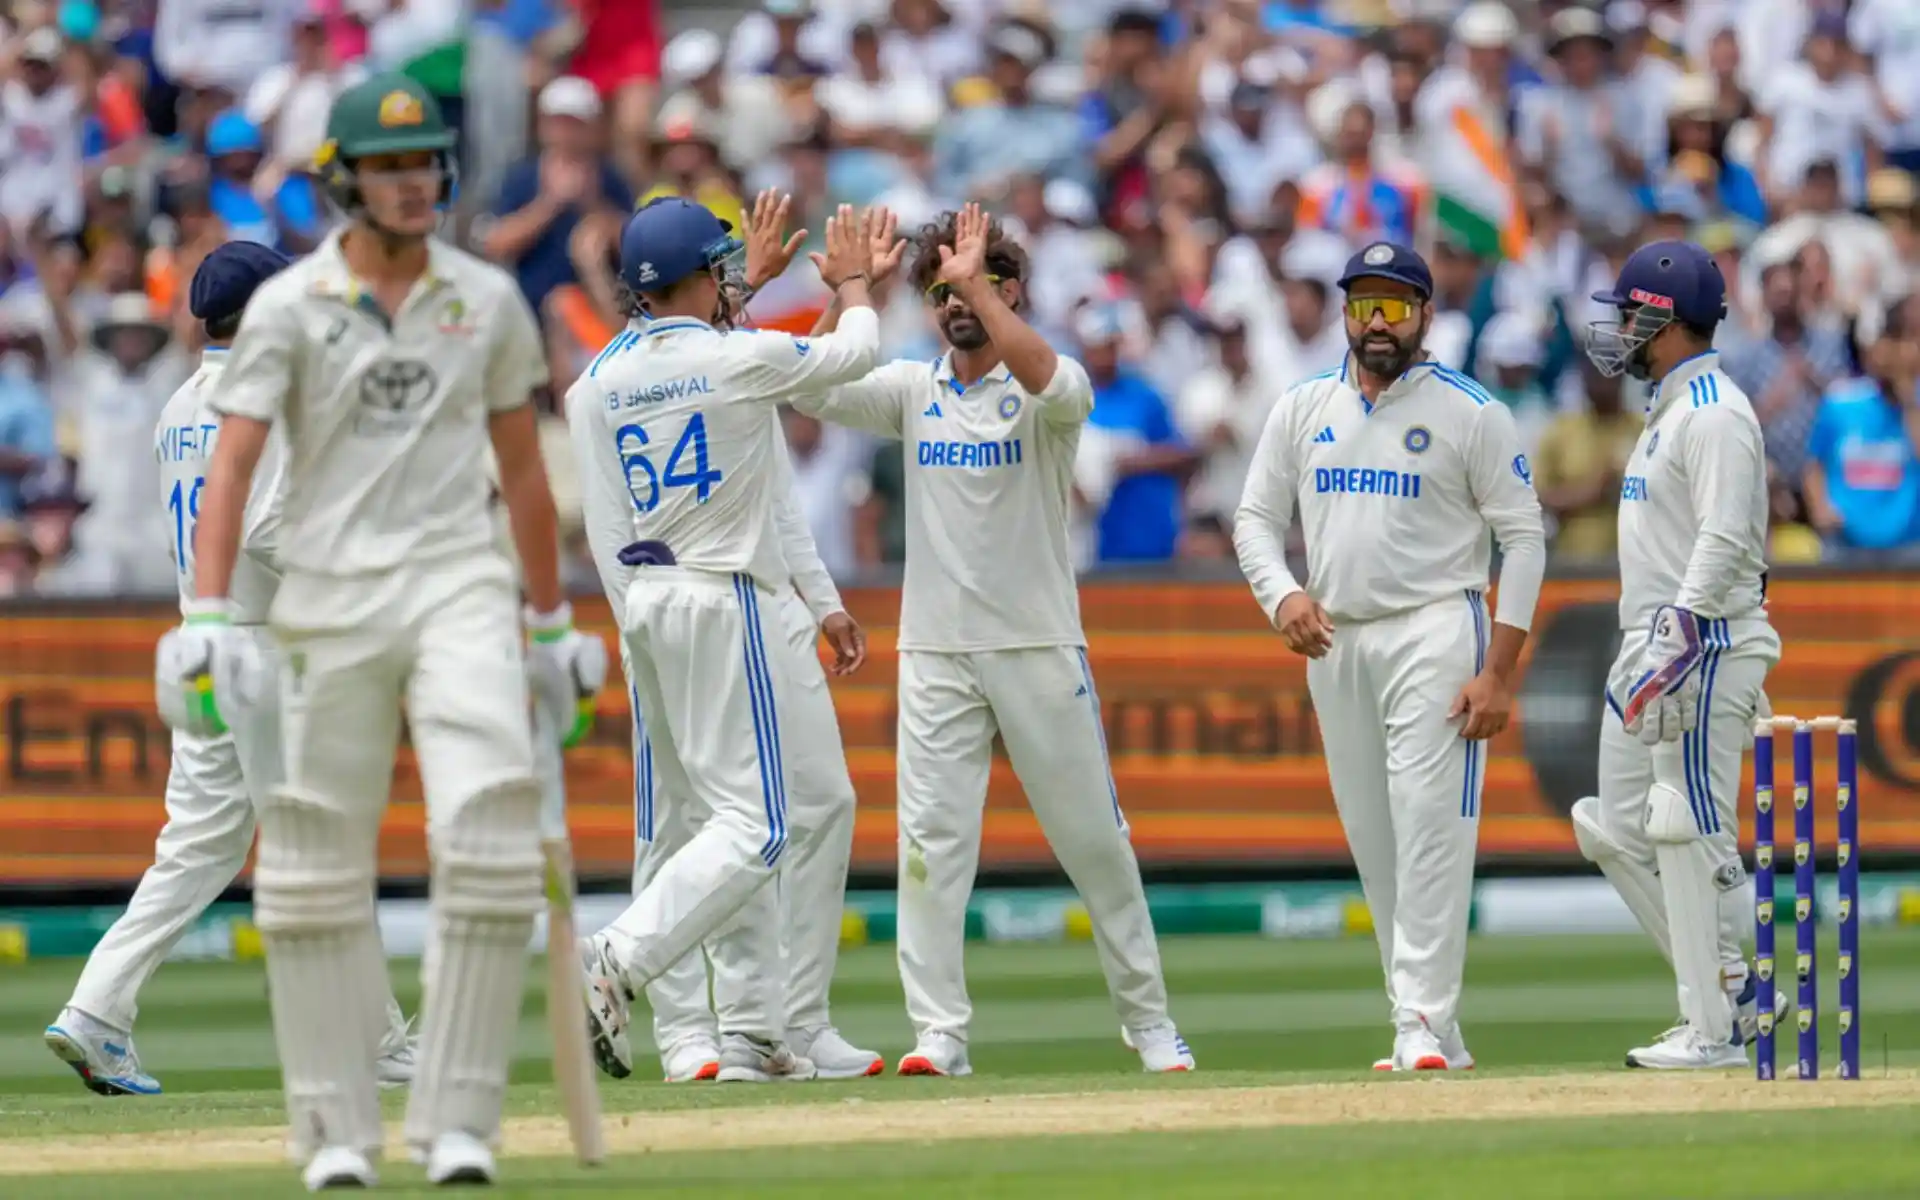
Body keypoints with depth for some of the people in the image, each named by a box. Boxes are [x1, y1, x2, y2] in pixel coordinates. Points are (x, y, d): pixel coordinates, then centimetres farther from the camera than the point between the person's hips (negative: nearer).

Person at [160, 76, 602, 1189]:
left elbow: (523, 467, 16)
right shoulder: (288, 306, 0)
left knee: (490, 832, -15)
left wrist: (553, 625, 17)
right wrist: (207, 619, -18)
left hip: (460, 588, 1)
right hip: (329, 595, -1)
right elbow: (232, 463, -7)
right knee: (316, 866, 1)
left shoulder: (489, 300, 8)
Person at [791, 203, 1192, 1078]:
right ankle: (939, 1033, -5)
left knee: (1093, 837, 4)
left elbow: (1052, 382, -29)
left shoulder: (1047, 389, -4)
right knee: (931, 839, -6)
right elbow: (809, 391, -5)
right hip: (936, 650, 3)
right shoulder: (913, 390, 8)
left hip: (1039, 646, -3)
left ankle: (1148, 1020, 16)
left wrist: (977, 283, -30)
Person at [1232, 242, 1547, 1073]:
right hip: (1334, 644, 5)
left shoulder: (1470, 413, -1)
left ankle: (1425, 1025, -19)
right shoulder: (1302, 409, 12)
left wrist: (1499, 672, -11)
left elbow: (1523, 537, -3)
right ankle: (1430, 1033, 11)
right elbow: (1256, 517, 12)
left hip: (1434, 631, -5)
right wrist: (1281, 594, -10)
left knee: (1430, 826, -15)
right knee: (1372, 843, 5)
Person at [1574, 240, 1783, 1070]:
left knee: (1691, 834, -9)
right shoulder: (1668, 411, 19)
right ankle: (1733, 990, 14)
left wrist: (1680, 645, -28)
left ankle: (1714, 1029, -5)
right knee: (1617, 830, 10)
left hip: (1705, 649, -11)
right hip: (1649, 651, 11)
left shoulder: (1714, 414, -13)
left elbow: (1724, 542, -22)